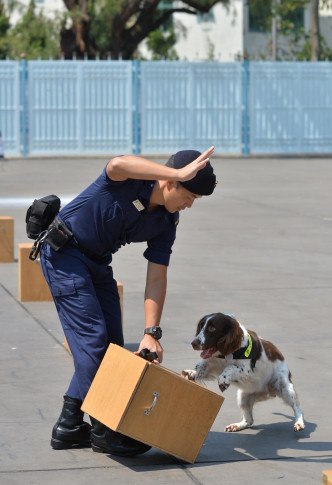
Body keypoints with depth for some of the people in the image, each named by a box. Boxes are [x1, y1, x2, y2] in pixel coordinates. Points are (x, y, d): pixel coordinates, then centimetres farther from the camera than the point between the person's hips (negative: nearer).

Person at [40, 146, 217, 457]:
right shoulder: (129, 178, -24)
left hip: (97, 262, 8)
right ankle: (104, 430, -5)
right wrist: (179, 173, -55)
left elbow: (156, 278, -6)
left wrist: (151, 333, -14)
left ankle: (69, 425, 12)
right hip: (64, 252, -8)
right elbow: (117, 164, -51)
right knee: (92, 337, -13)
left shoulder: (166, 223, -5)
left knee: (111, 344, 4)